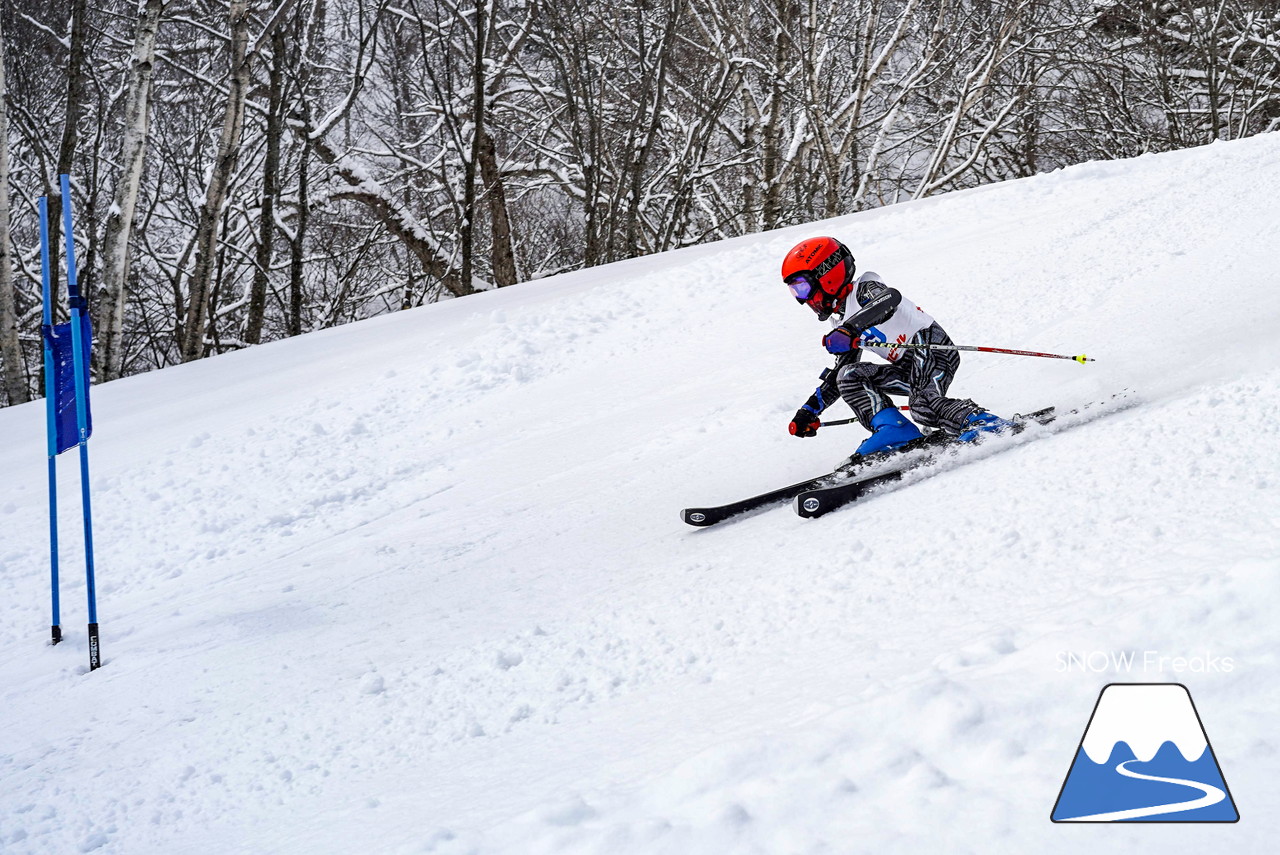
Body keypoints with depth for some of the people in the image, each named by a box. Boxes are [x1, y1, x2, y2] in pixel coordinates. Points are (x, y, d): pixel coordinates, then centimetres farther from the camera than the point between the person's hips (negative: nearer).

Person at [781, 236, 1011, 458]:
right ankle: (891, 428, -20)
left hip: (931, 346, -9)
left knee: (924, 407, -33)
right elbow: (838, 374, 28)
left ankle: (987, 424, -23)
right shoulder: (840, 321, 20)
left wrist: (850, 328, -43)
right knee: (848, 376, -7)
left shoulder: (863, 288, -5)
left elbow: (891, 297, -31)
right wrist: (811, 410, 21)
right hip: (908, 369, 9)